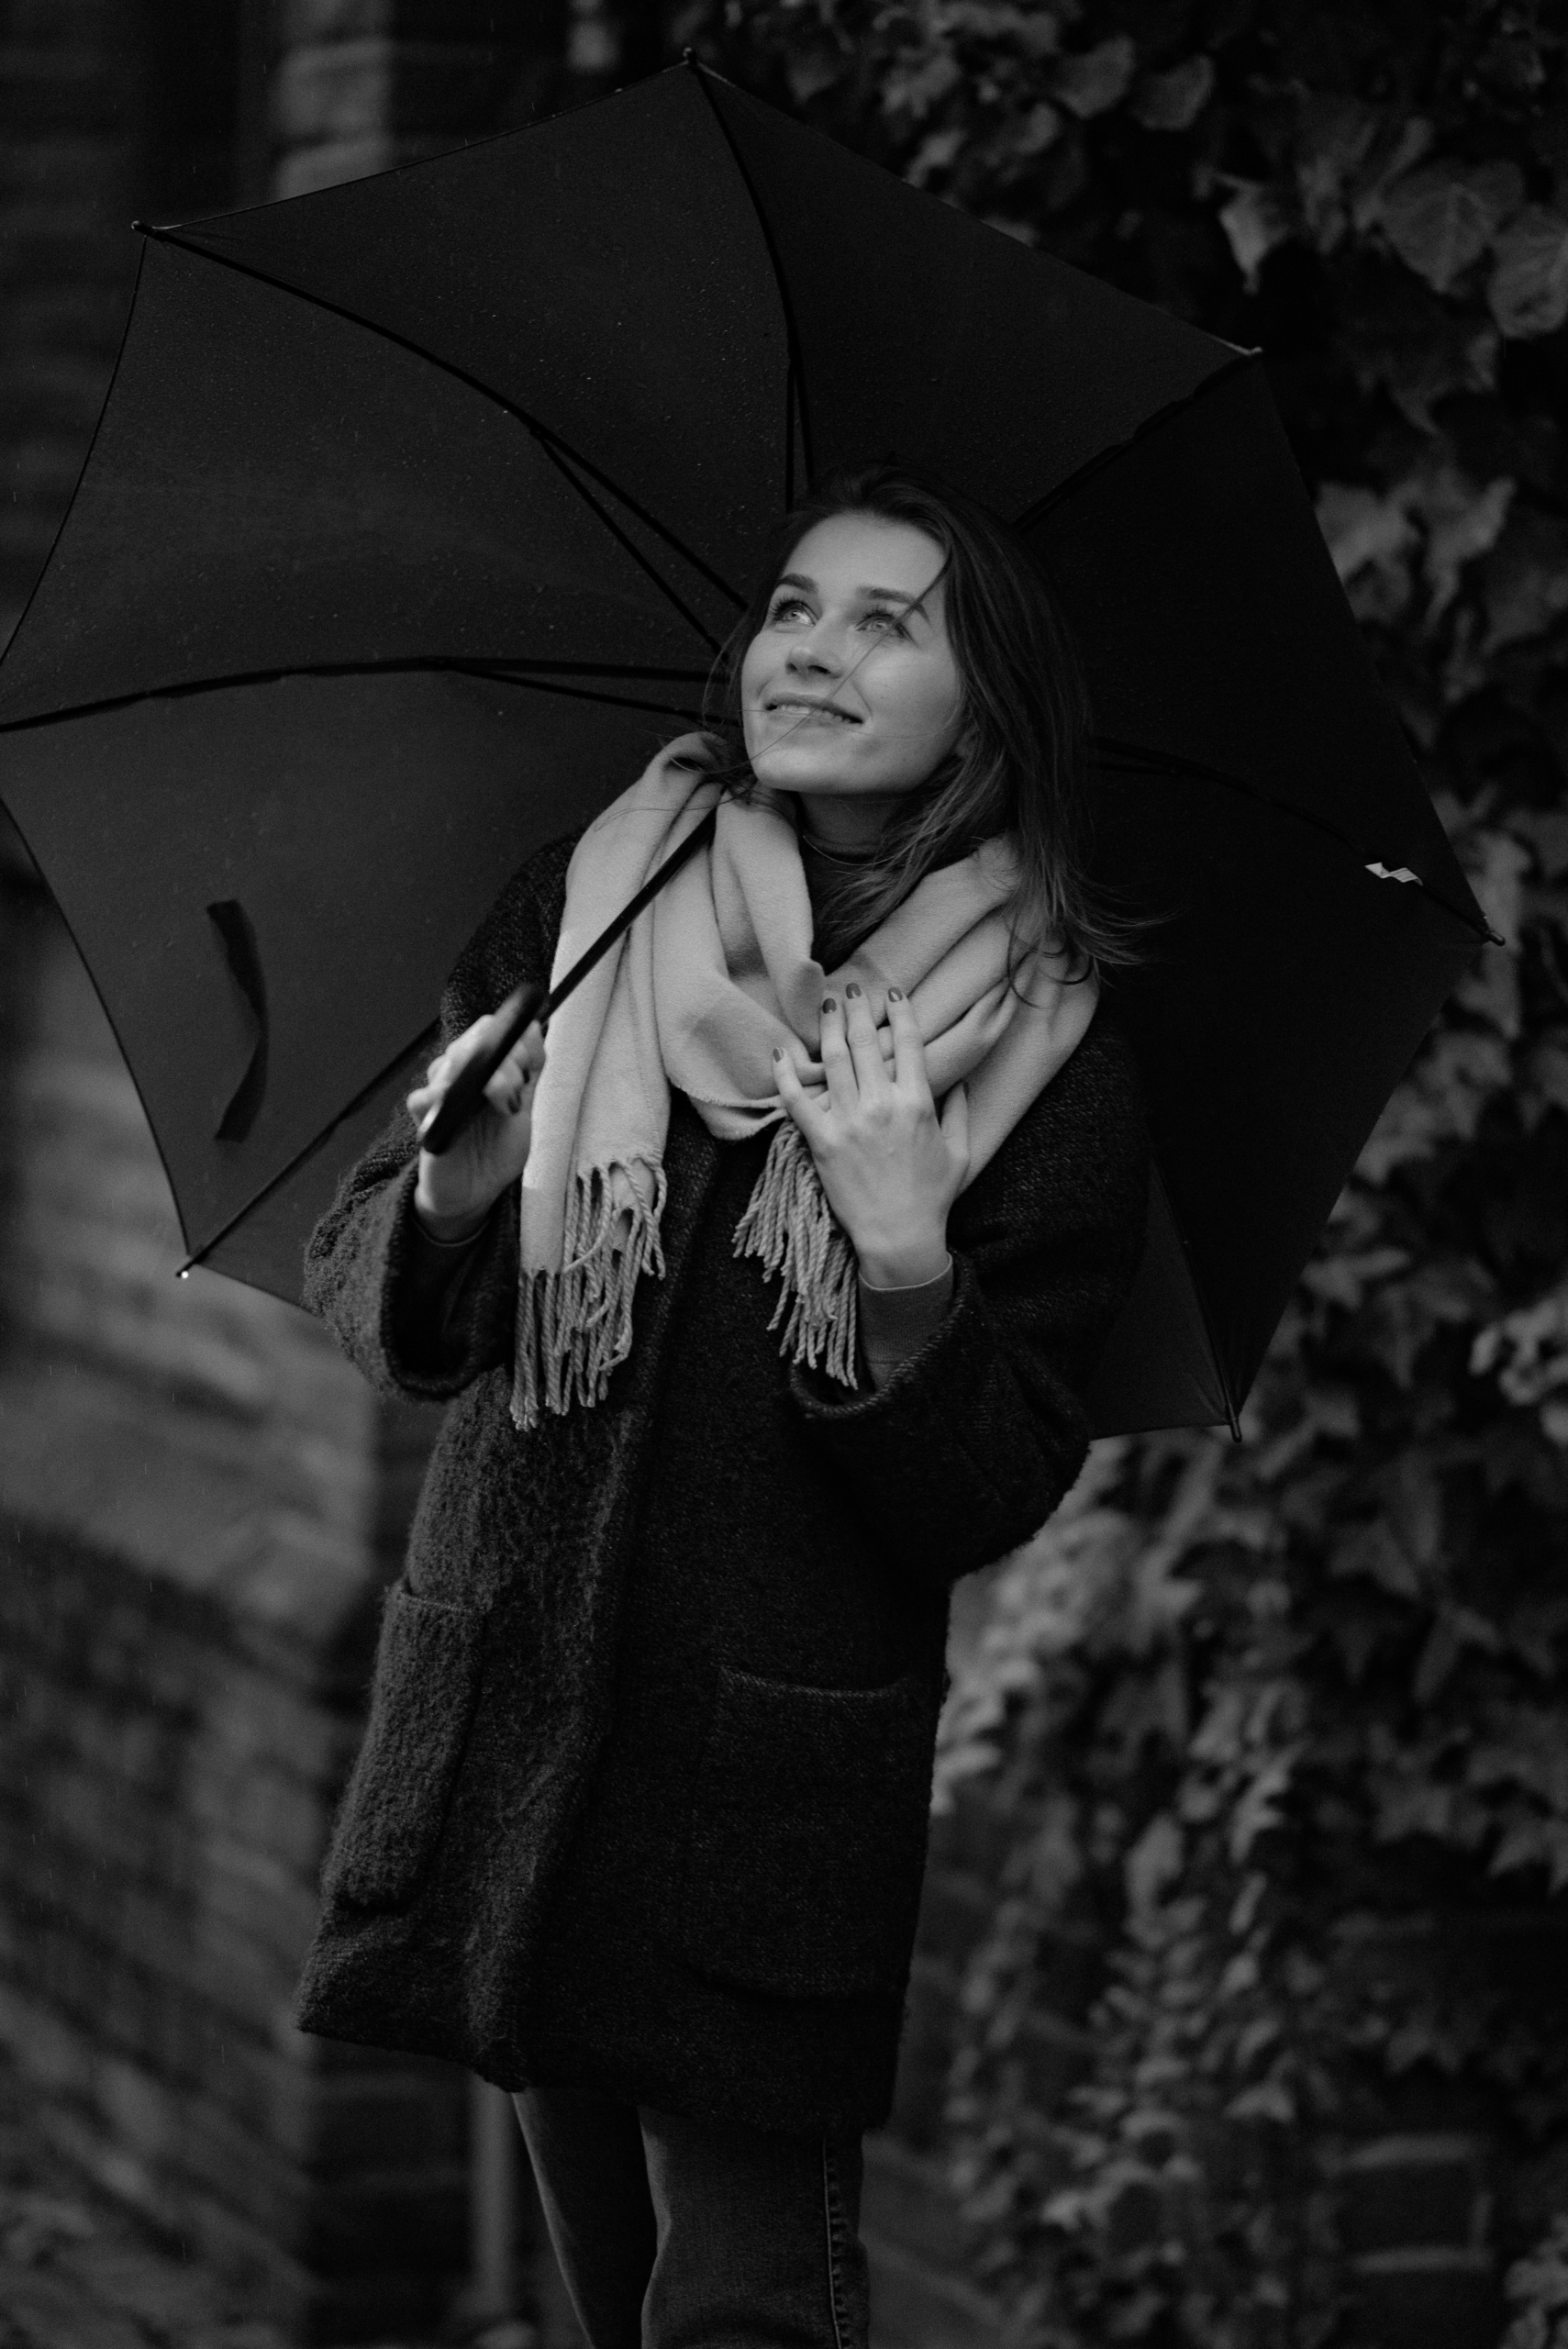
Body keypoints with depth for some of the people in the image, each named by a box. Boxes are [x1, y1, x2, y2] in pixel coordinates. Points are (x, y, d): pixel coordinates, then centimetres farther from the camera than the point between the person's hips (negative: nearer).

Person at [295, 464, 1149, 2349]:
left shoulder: (1051, 1071, -6)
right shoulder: (572, 923, 1)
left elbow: (978, 1511, -8)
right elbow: (378, 1320, 2)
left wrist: (906, 1254, -25)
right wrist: (456, 1193, -20)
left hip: (784, 1764, -3)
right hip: (507, 1724, 3)